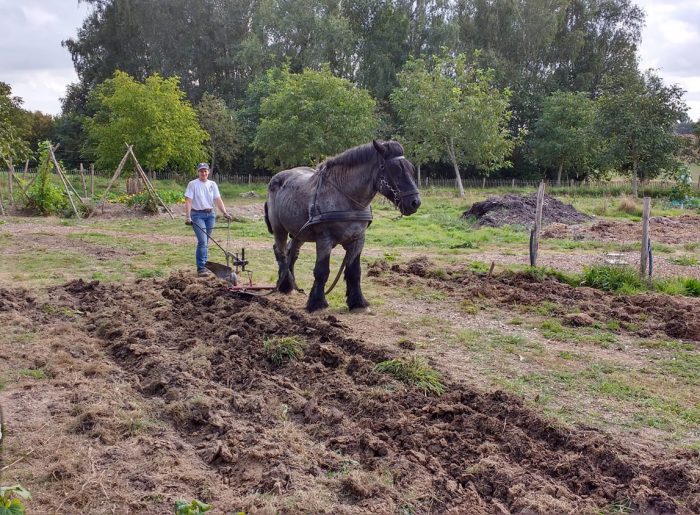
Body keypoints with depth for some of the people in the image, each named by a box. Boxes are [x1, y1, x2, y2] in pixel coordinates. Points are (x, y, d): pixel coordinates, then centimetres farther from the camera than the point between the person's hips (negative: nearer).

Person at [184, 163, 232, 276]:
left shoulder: (212, 184, 9)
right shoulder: (193, 184, -4)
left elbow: (218, 200, 4)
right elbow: (188, 201, -10)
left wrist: (225, 213, -8)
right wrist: (188, 217, -20)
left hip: (210, 214, 5)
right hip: (197, 215, -4)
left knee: (206, 242, 11)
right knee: (202, 241, -14)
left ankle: (204, 264, 21)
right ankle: (201, 268, -11)